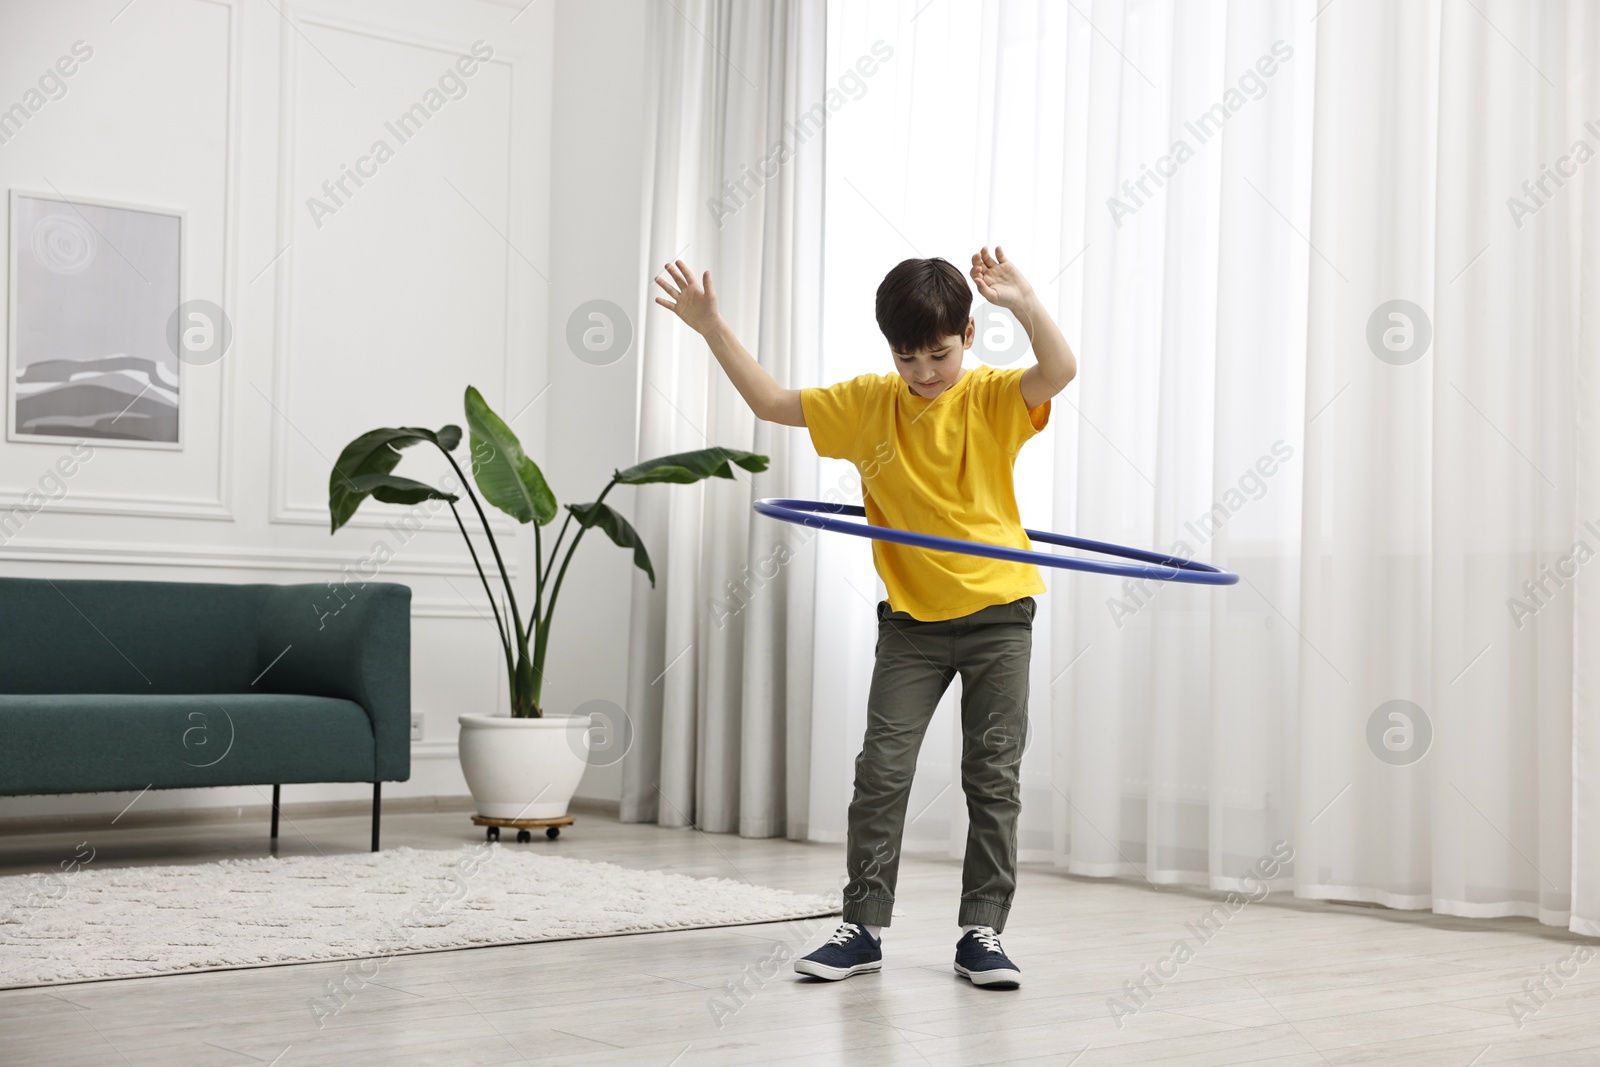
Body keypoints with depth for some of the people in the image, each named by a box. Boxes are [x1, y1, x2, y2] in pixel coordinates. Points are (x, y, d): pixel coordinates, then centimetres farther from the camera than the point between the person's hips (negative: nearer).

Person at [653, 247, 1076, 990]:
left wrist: (1024, 303, -41)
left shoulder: (994, 397, -8)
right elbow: (771, 403, 4)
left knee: (994, 777, 2)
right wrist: (713, 330, -3)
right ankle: (863, 927, 7)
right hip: (912, 620, 2)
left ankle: (982, 933, 10)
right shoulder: (867, 404, -1)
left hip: (998, 613, -2)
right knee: (881, 770, -1)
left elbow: (1060, 370, -27)